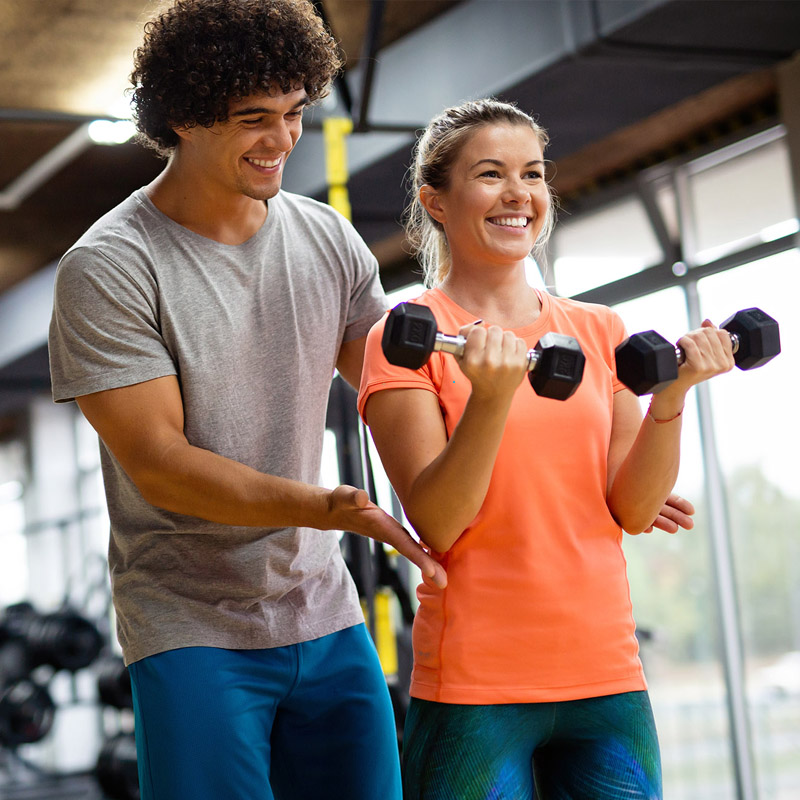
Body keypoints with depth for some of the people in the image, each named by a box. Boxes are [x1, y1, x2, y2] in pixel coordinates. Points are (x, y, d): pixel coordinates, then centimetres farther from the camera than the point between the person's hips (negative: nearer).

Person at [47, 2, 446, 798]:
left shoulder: (327, 239, 5)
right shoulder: (109, 268, -12)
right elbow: (158, 463, -16)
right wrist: (324, 508, -28)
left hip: (325, 614, 5)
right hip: (192, 630, -5)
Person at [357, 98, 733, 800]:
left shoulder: (599, 331, 9)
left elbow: (634, 511, 3)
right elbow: (437, 525, -13)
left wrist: (672, 392, -11)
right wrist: (493, 394, -25)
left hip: (607, 680, 4)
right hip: (474, 687, -4)